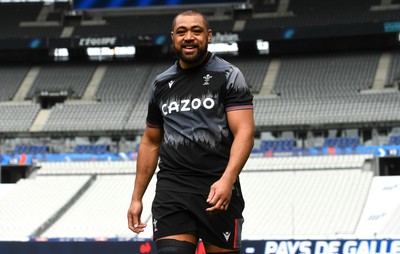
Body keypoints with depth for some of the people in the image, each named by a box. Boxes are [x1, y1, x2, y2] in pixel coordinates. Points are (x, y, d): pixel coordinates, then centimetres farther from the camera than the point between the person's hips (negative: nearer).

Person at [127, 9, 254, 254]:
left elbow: (245, 132, -11)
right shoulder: (161, 84, 15)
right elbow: (150, 142, 23)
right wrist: (137, 197, 18)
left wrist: (227, 180, -27)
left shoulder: (228, 76, 0)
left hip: (218, 190, -3)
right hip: (171, 190, 3)